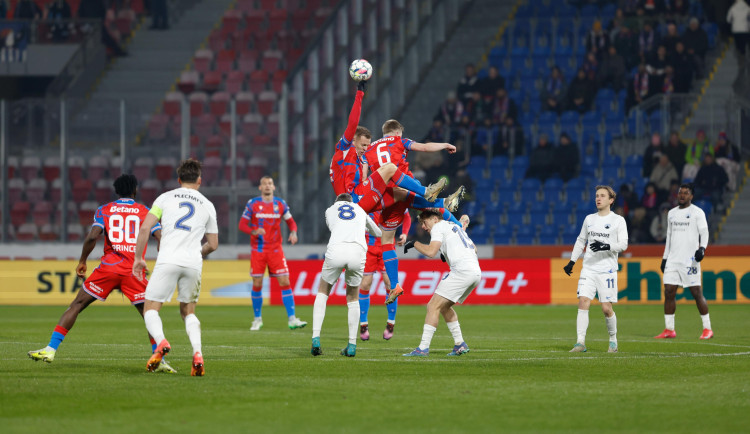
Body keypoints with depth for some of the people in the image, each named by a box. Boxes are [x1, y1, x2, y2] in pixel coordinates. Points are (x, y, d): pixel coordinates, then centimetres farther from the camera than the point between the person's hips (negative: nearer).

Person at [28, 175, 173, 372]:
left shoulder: (104, 210, 10)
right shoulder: (145, 212, 11)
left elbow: (92, 236, -5)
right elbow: (161, 238, 0)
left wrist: (82, 261, 7)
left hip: (108, 267, 0)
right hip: (134, 270, 0)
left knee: (77, 305, 8)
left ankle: (51, 349, 3)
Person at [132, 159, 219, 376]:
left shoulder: (165, 198, 9)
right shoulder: (207, 205, 16)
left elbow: (145, 228, 0)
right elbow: (213, 244, 19)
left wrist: (138, 258, 8)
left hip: (168, 260, -3)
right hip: (193, 263, 3)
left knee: (150, 309, 4)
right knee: (188, 311, 19)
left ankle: (161, 342, -27)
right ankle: (197, 353, -5)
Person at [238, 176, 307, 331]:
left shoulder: (280, 204, 5)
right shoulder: (252, 204, 0)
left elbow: (291, 221, 13)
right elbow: (242, 224, 0)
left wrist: (293, 232, -9)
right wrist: (253, 231, -21)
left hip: (275, 249, 1)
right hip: (257, 250, -1)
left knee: (285, 282, -7)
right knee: (257, 285, 0)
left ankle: (291, 319, -7)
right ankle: (257, 319, 16)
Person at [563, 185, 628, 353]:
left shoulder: (618, 220, 1)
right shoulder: (589, 219, 15)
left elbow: (623, 244, -6)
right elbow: (580, 241, 23)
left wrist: (607, 247, -22)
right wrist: (571, 261, 15)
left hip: (607, 270, -3)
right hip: (588, 268, 3)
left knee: (606, 307, -5)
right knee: (583, 301, -12)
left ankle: (613, 340, 17)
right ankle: (580, 343, -15)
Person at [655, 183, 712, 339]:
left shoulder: (697, 212, 0)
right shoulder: (672, 213, 17)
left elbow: (704, 232, -7)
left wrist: (702, 248, -25)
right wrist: (665, 257, 20)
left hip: (690, 260, -6)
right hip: (673, 260, 6)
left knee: (697, 293, -7)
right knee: (669, 292, -1)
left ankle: (707, 329, 0)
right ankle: (669, 330, 4)